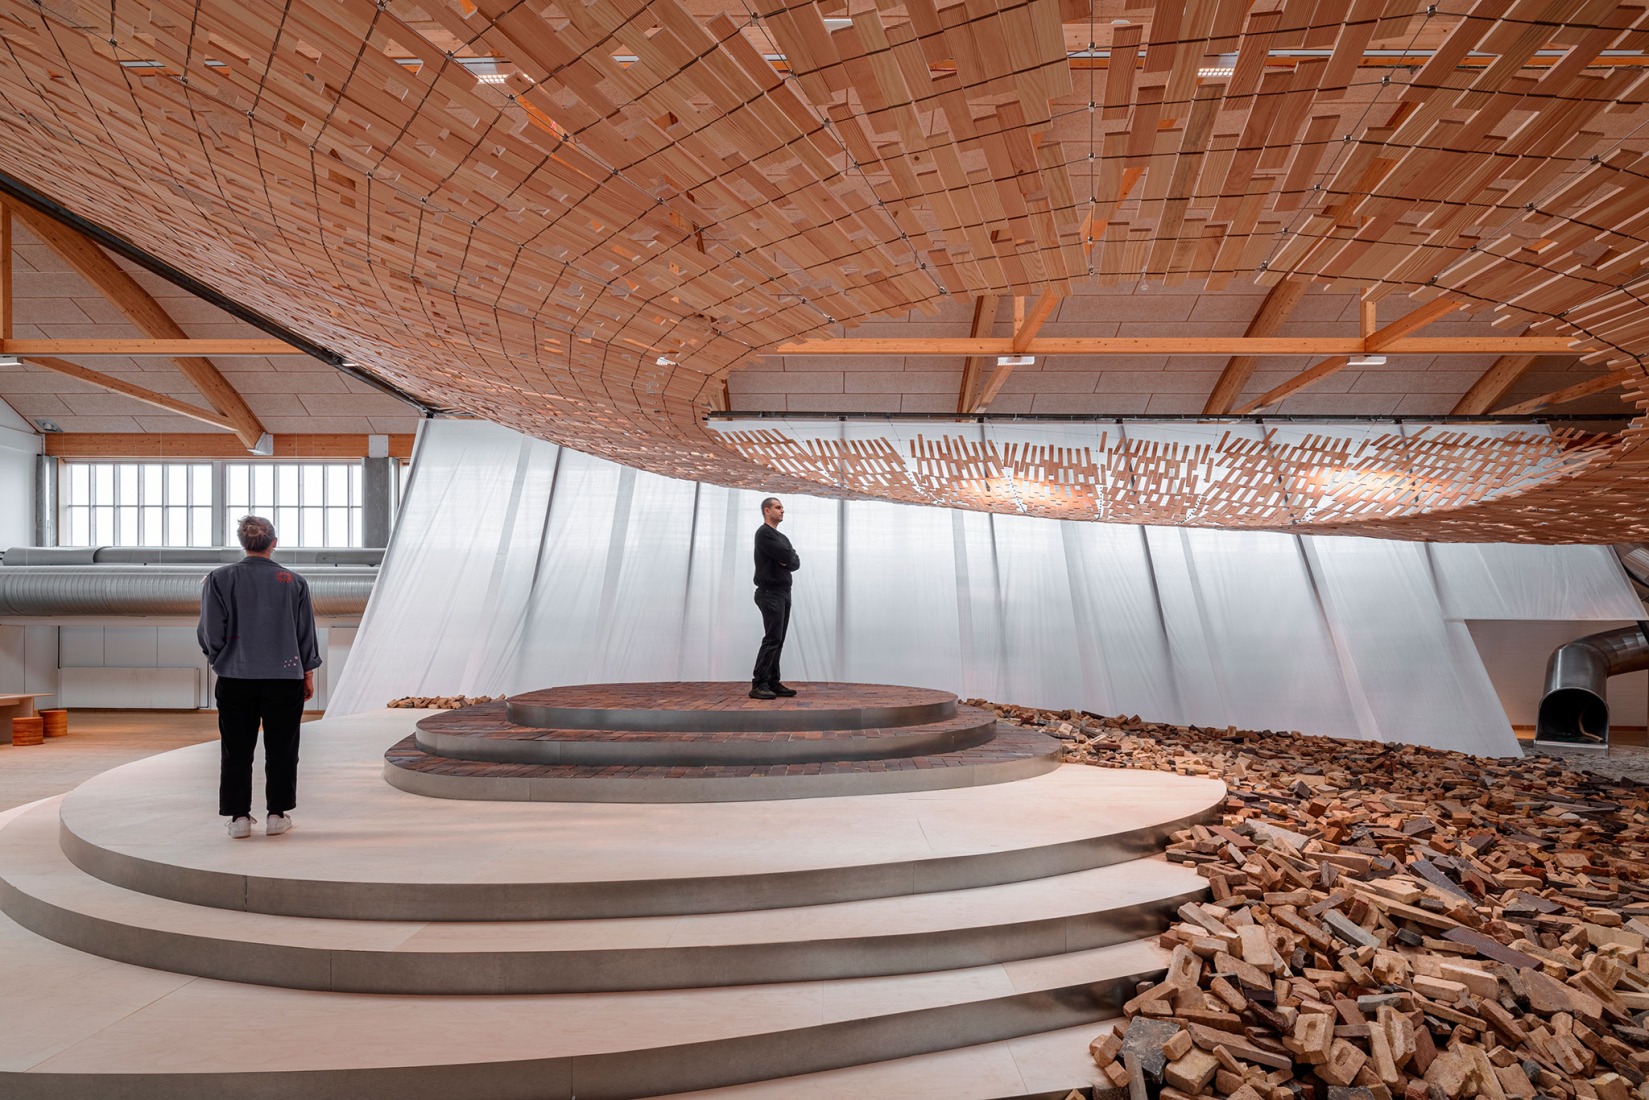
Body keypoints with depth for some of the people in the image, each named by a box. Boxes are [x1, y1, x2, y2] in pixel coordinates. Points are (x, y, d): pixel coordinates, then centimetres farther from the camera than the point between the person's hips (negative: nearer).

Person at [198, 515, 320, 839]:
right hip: (285, 677, 0)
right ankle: (277, 815, 13)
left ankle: (239, 817, 12)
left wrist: (218, 661, 14)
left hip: (236, 679, 0)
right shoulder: (294, 582, 0)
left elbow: (211, 633, -5)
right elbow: (306, 633, 4)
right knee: (281, 749, 9)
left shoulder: (220, 579, -3)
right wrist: (308, 674, 13)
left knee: (237, 751, 9)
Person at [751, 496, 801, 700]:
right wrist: (787, 557, 3)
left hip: (784, 592, 9)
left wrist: (786, 561, -9)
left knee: (778, 640, 7)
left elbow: (796, 562, 11)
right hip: (771, 593, -9)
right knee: (772, 638, -15)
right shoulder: (764, 533, -8)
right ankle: (758, 685, -15)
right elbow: (786, 555, -18)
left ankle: (773, 683, 10)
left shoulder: (782, 537, 21)